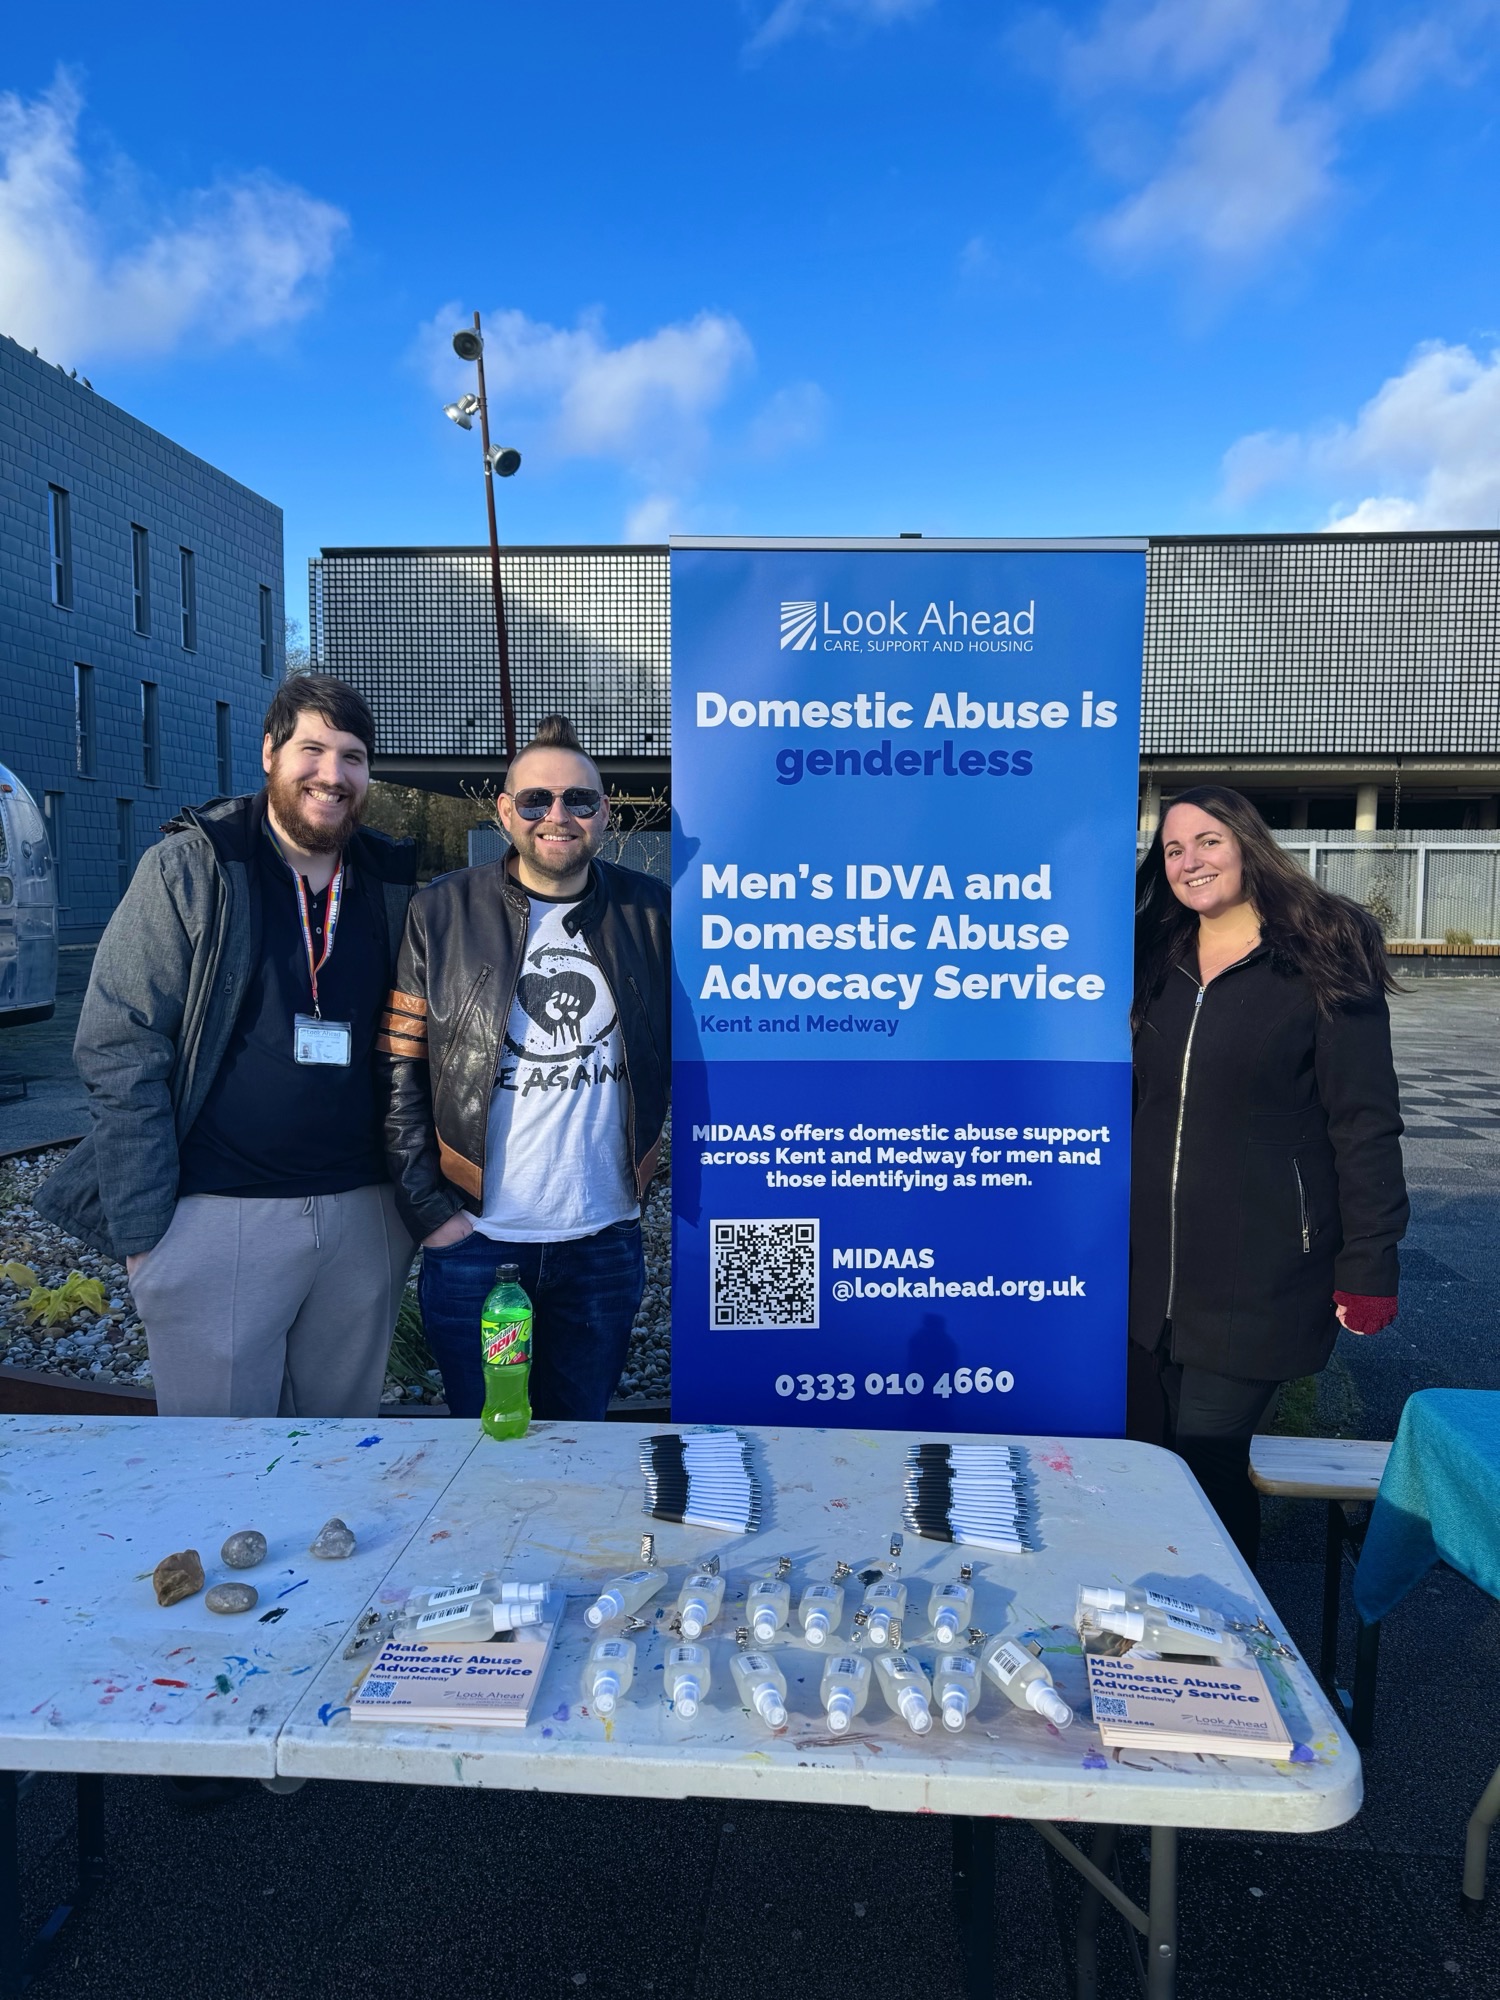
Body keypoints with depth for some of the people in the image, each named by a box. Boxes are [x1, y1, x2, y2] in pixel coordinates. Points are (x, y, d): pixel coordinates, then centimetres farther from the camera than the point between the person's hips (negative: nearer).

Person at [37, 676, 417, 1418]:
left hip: (365, 1214, 4)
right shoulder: (188, 868, -4)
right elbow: (118, 1048, -7)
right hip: (219, 1217, -3)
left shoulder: (395, 882, 7)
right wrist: (144, 1231, -11)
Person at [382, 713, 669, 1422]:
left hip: (604, 1243, 1)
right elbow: (401, 1077, -3)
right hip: (472, 1243, -1)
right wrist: (428, 1211, -8)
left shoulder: (650, 911, 0)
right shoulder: (442, 914, -4)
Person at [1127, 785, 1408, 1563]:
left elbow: (1366, 1123, -8)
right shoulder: (1162, 964, 10)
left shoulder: (1322, 960, -7)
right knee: (1149, 1459, 12)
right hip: (1155, 1269, 6)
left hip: (1261, 1273, -5)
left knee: (1205, 1461, -2)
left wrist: (1369, 1263, -11)